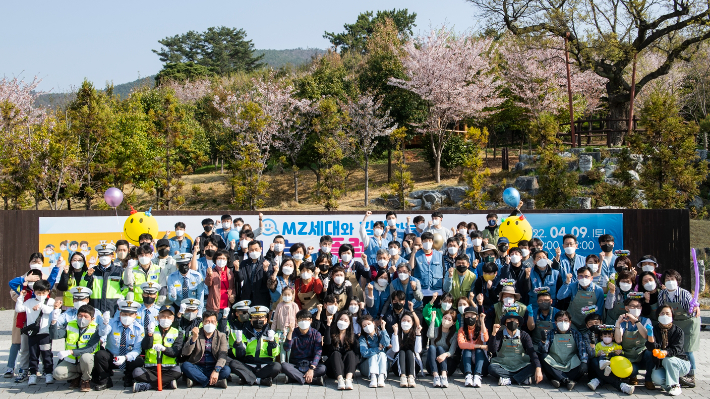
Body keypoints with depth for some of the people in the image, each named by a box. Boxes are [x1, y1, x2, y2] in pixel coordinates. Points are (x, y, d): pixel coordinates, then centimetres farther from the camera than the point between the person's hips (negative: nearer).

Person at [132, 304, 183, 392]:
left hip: (168, 369, 0)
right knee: (137, 372, -29)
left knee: (177, 371, -33)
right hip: (150, 369, 1)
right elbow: (145, 347, -4)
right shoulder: (153, 330, 15)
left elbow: (176, 352, -4)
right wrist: (150, 334, -21)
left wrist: (163, 348, -24)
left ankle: (146, 386, -30)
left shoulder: (177, 334, 13)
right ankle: (169, 383, -28)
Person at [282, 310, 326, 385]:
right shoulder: (293, 333, 3)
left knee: (323, 368, -30)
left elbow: (318, 353, -11)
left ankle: (297, 377, -31)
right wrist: (290, 332, -22)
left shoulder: (316, 334, 0)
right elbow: (286, 349, -12)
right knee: (284, 365, -32)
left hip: (310, 364, -1)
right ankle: (313, 380, -35)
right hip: (295, 366, 1)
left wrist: (311, 369, -25)